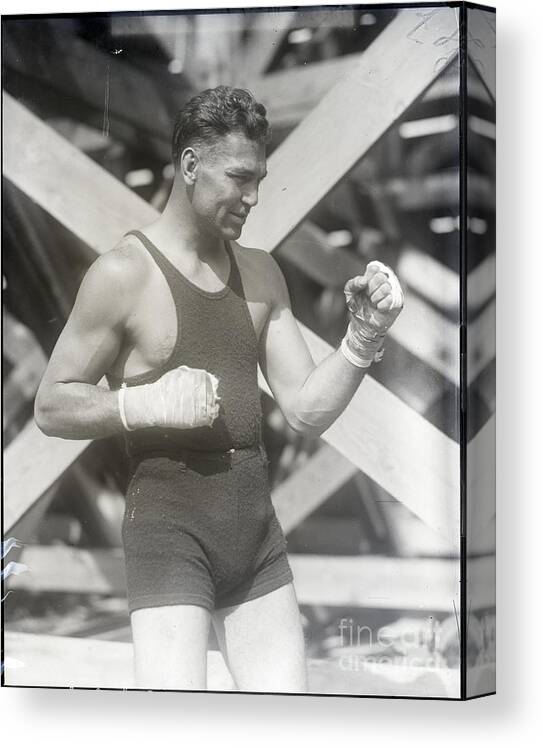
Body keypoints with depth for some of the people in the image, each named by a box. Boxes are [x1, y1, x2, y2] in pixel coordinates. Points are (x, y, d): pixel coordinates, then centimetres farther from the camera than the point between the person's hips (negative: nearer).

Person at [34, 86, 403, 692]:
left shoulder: (260, 274, 11)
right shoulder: (124, 272, -8)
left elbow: (307, 410, 9)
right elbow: (51, 406, -4)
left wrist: (363, 339, -7)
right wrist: (146, 403, -20)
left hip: (257, 526, 6)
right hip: (169, 524, -6)